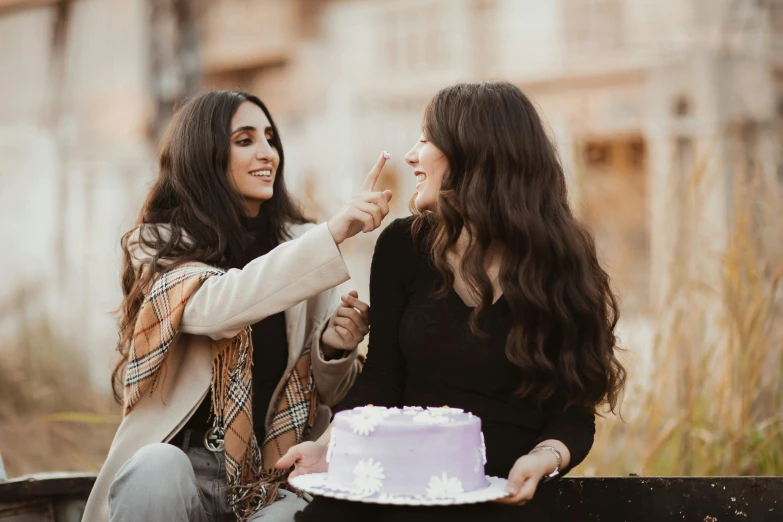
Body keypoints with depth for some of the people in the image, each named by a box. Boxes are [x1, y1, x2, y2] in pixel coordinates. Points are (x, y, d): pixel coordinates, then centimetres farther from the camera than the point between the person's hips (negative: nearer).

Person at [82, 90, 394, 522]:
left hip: (275, 476, 2)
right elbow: (213, 307, -25)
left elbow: (327, 392, 12)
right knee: (158, 469, -34)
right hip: (180, 460, -1)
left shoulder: (300, 242, 7)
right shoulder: (160, 245, -1)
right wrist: (333, 232, -30)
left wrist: (335, 347, -11)